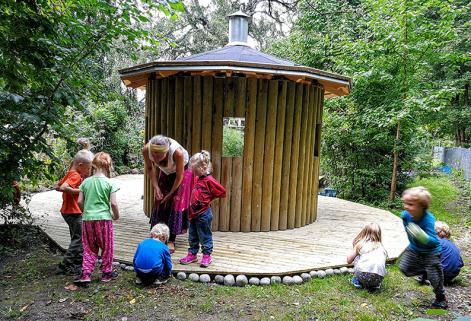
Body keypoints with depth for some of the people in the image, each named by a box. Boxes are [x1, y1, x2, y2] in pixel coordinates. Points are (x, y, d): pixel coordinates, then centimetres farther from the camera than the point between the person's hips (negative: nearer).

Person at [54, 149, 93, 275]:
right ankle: (65, 266, 2)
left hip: (68, 211, 10)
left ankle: (79, 260, 31)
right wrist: (78, 191, -24)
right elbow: (63, 187, -33)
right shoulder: (75, 175, -18)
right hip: (73, 212, -10)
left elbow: (56, 186, 15)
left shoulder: (70, 173, 10)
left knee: (78, 237, 19)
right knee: (78, 238, -3)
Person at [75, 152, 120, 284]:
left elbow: (80, 201, 4)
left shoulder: (86, 182, 3)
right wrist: (116, 215, 7)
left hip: (87, 219, 3)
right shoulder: (109, 183, -8)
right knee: (107, 247, 12)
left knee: (89, 248, 15)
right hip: (104, 219, -3)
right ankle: (106, 273, 21)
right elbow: (113, 203, -10)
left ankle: (86, 274, 10)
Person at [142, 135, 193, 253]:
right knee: (159, 203, 1)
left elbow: (179, 177, -25)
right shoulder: (146, 150, -32)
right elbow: (149, 168, -8)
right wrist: (156, 187, -14)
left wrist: (170, 194, -15)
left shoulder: (177, 152, -42)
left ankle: (171, 241, 0)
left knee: (176, 203, -8)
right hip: (165, 172, 4)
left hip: (182, 171, -4)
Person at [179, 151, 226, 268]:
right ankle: (192, 254, 28)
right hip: (194, 213, 8)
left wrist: (208, 199, -5)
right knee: (192, 236, 16)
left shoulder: (209, 180, -16)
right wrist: (191, 210, 14)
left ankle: (207, 256, 17)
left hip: (203, 214, -8)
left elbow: (222, 192, -15)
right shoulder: (197, 178, 8)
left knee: (205, 236, 4)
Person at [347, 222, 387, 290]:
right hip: (378, 278, 2)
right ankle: (374, 284, 20)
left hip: (363, 275, -2)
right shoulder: (381, 247, 21)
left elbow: (349, 260, 16)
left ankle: (358, 281, 23)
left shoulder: (360, 244, 13)